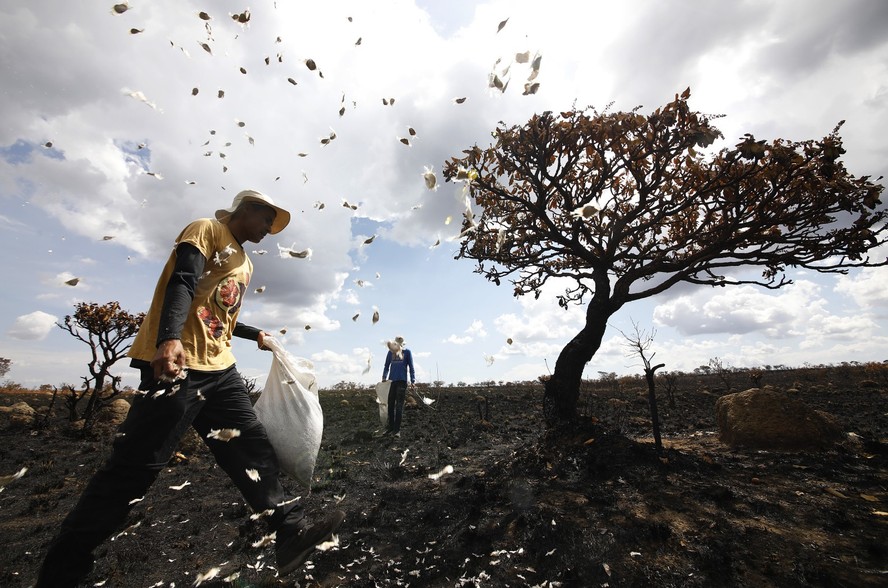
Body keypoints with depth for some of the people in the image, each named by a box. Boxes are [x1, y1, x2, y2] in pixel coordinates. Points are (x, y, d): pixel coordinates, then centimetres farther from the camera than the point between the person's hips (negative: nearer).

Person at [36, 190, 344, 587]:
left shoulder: (245, 263, 25)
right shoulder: (207, 230, 1)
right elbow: (182, 283, -17)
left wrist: (255, 334, 40)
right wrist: (169, 339, -31)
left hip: (220, 369, 8)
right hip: (176, 361, -8)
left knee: (251, 446, 0)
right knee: (135, 465, -4)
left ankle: (291, 531, 1)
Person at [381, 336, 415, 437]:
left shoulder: (407, 352, -2)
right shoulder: (390, 353, 7)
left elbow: (411, 367, 1)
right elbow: (386, 366, 15)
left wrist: (413, 381, -2)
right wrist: (384, 377, 3)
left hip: (402, 381, -4)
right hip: (391, 381, 4)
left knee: (399, 406, -3)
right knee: (390, 405, 8)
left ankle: (397, 430, 2)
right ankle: (391, 427, 19)